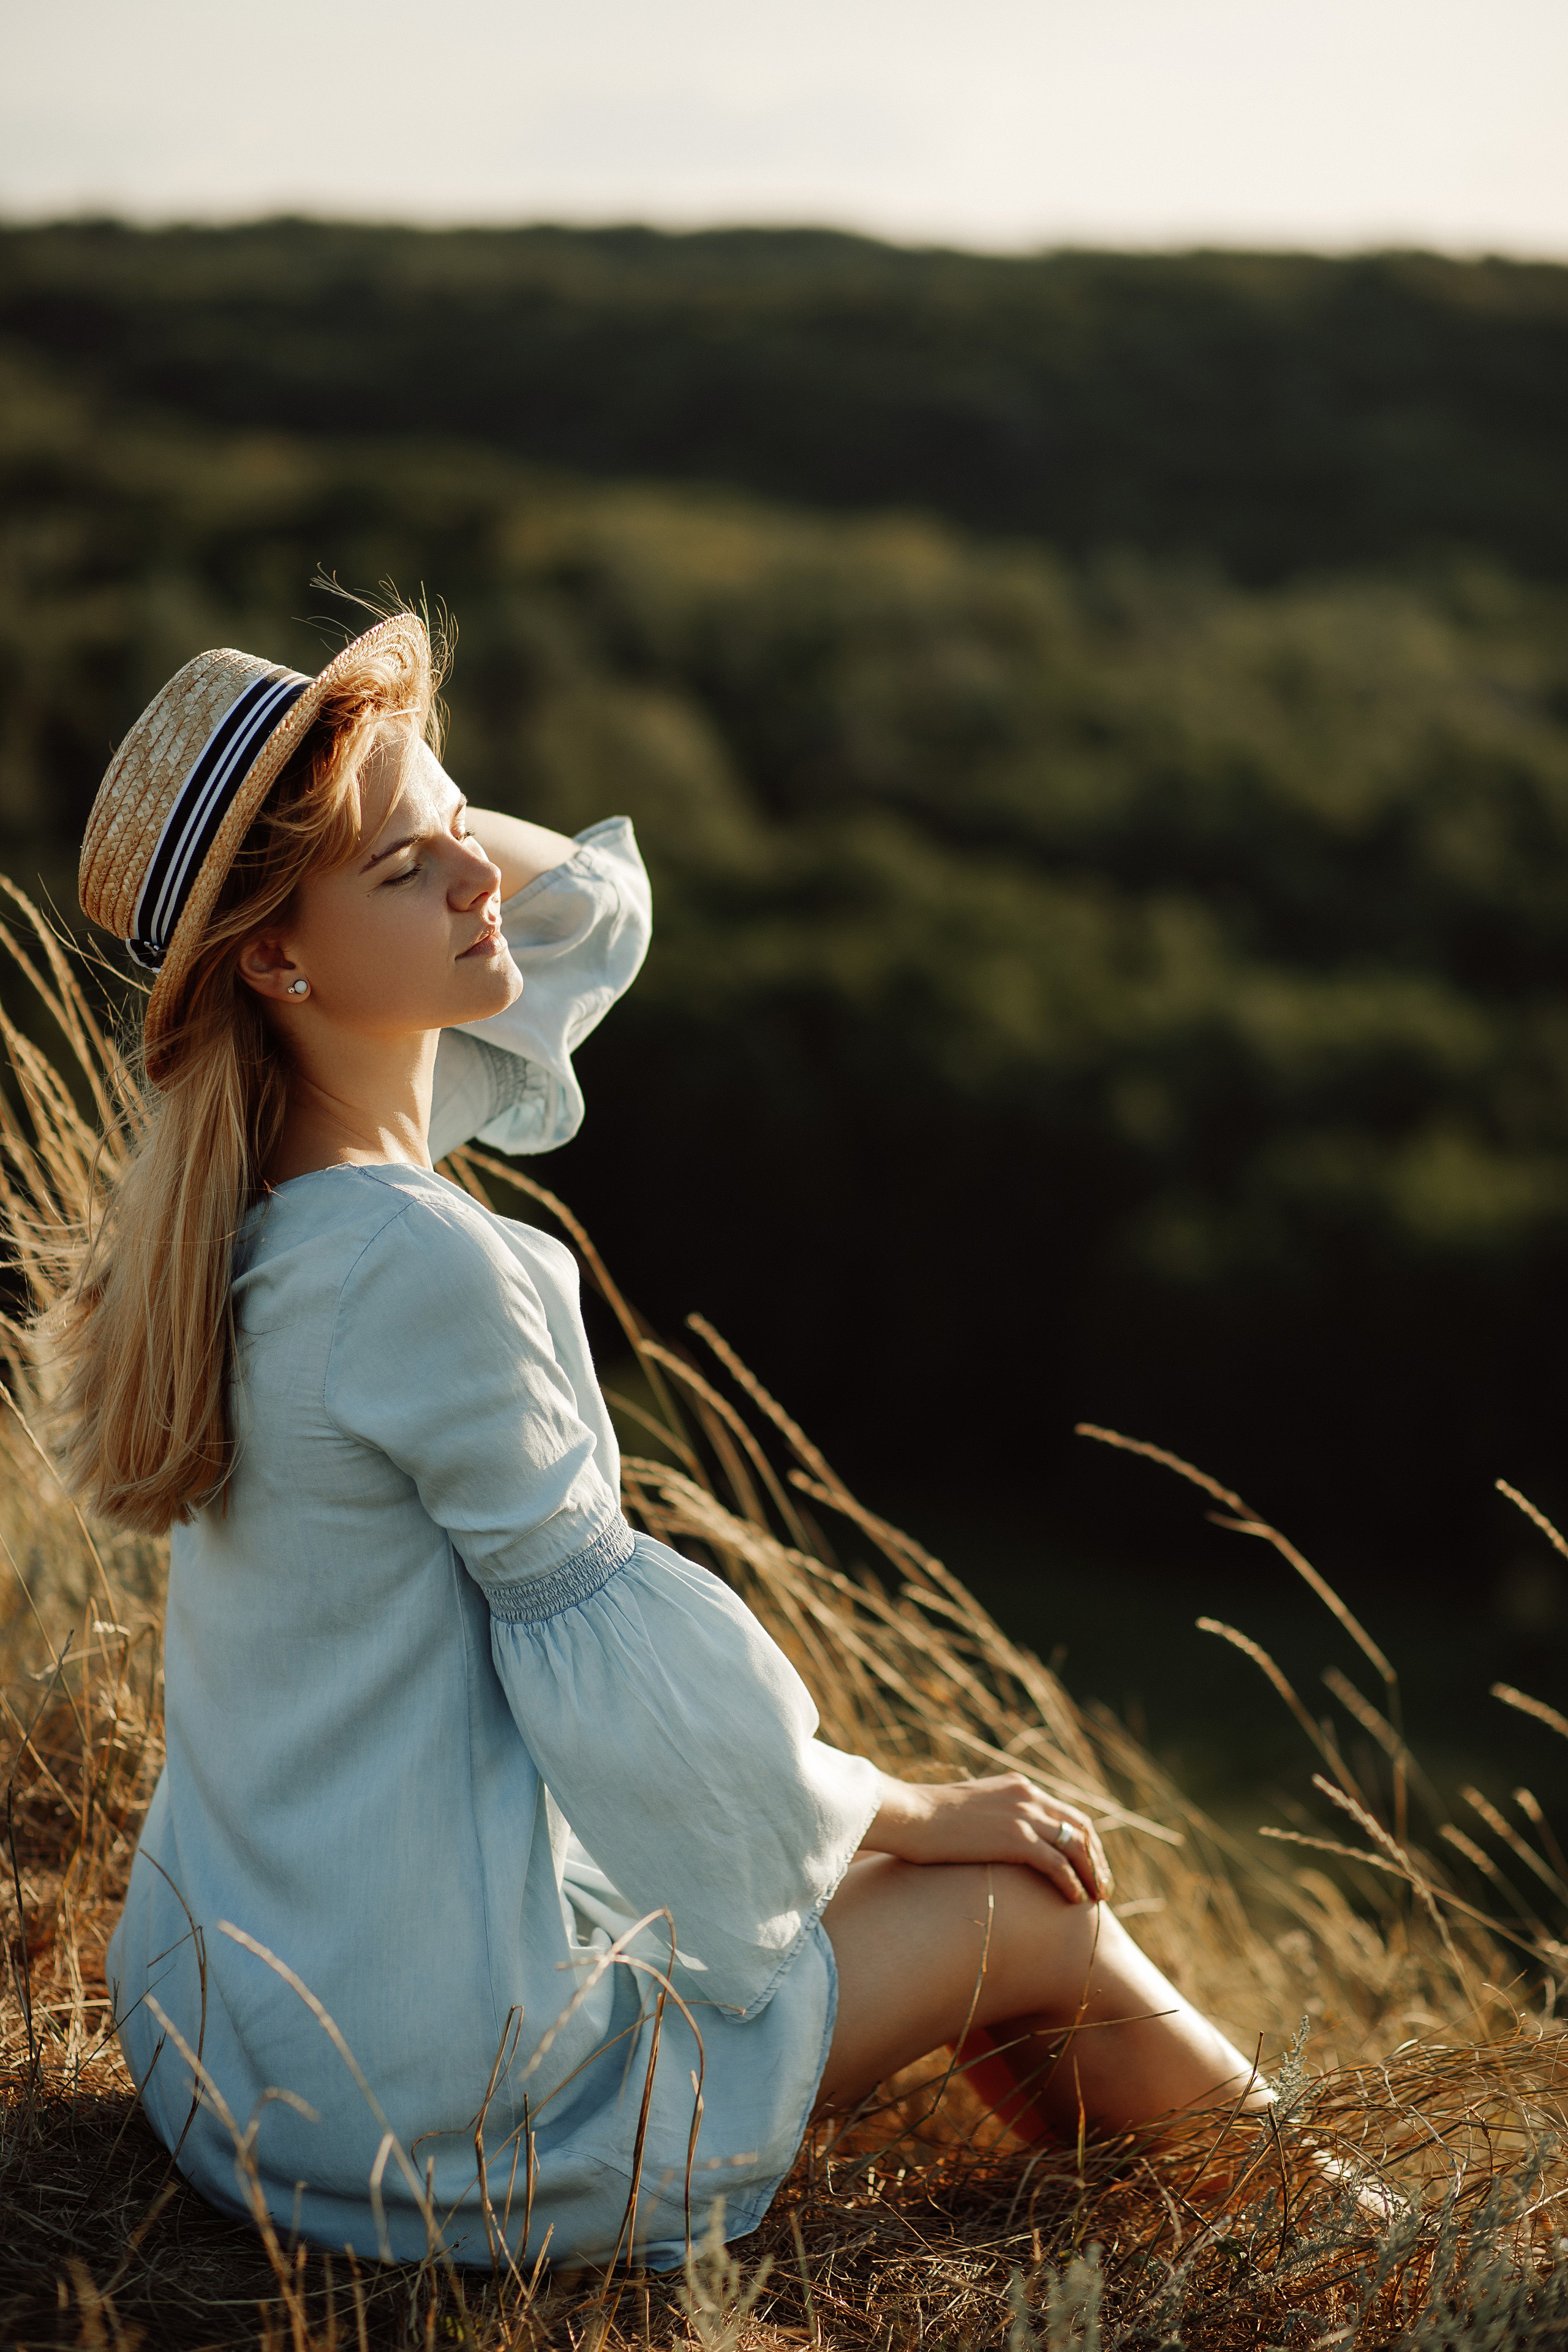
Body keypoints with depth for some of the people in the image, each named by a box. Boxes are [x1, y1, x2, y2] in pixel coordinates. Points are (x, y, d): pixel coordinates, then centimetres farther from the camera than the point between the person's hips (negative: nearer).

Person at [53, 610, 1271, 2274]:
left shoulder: (241, 1172, 0)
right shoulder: (417, 1260, -28)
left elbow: (592, 904, 14)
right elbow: (604, 1638, -17)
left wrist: (397, 797, -3)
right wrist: (917, 1815, -1)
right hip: (429, 2102, -9)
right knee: (1036, 1909, 9)